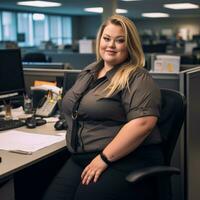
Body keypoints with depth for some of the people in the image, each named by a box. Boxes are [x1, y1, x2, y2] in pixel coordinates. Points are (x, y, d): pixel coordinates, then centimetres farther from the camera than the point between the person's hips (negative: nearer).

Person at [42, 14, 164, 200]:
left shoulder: (138, 78, -9)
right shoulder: (88, 71, 15)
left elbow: (143, 123, -21)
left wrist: (104, 158, -21)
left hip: (127, 158, -6)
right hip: (80, 158, 6)